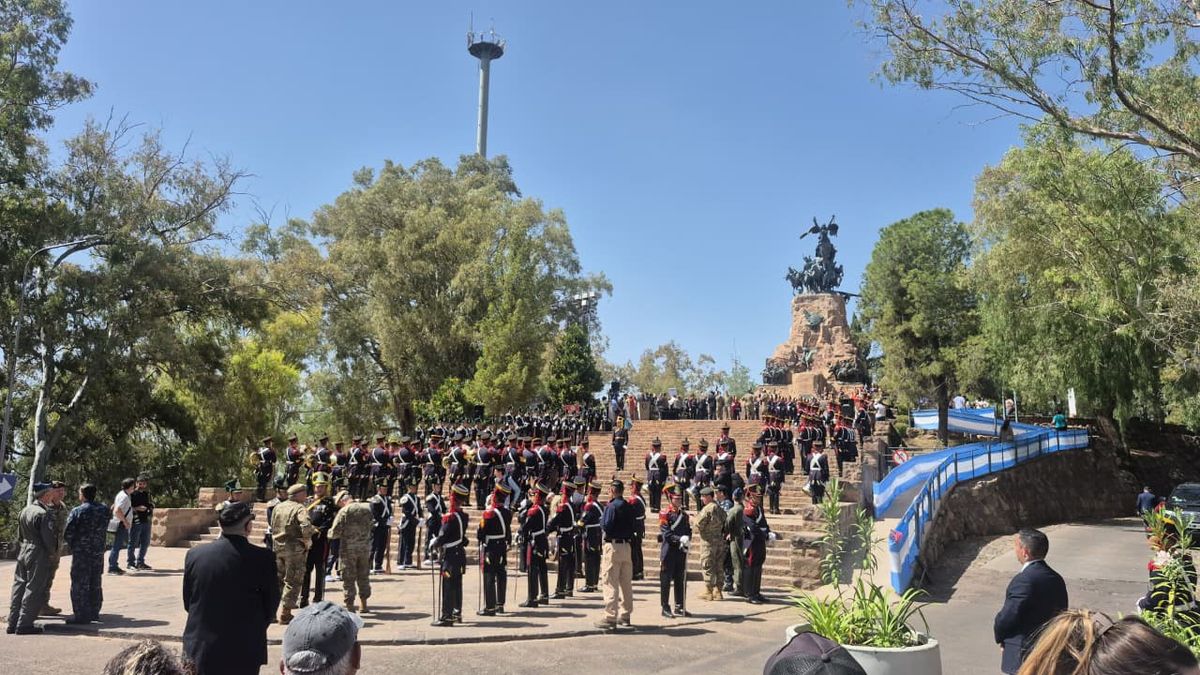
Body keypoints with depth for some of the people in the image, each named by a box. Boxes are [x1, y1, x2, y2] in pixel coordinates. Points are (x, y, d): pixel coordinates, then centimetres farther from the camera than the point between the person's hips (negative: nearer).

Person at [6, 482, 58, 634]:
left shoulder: (24, 511, 8)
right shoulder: (43, 514, -19)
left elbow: (20, 534, 16)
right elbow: (49, 539, -19)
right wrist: (54, 547, 1)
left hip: (23, 553, 9)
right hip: (38, 556, -9)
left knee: (19, 588, 14)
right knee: (34, 590, 0)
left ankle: (12, 623, 20)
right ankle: (24, 624, 3)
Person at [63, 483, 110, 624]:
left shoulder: (77, 511, -13)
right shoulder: (104, 510, 3)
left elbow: (67, 532, -11)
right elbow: (104, 529, 7)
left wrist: (72, 545, 6)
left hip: (81, 552, -5)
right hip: (99, 551, 5)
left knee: (80, 584, 2)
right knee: (95, 583, 15)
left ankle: (81, 615, 4)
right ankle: (94, 612, 23)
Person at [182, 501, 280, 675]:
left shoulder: (194, 554, -6)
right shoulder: (263, 558, -14)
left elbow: (187, 602, 6)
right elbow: (271, 604, -3)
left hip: (200, 648, 3)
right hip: (244, 652, -2)